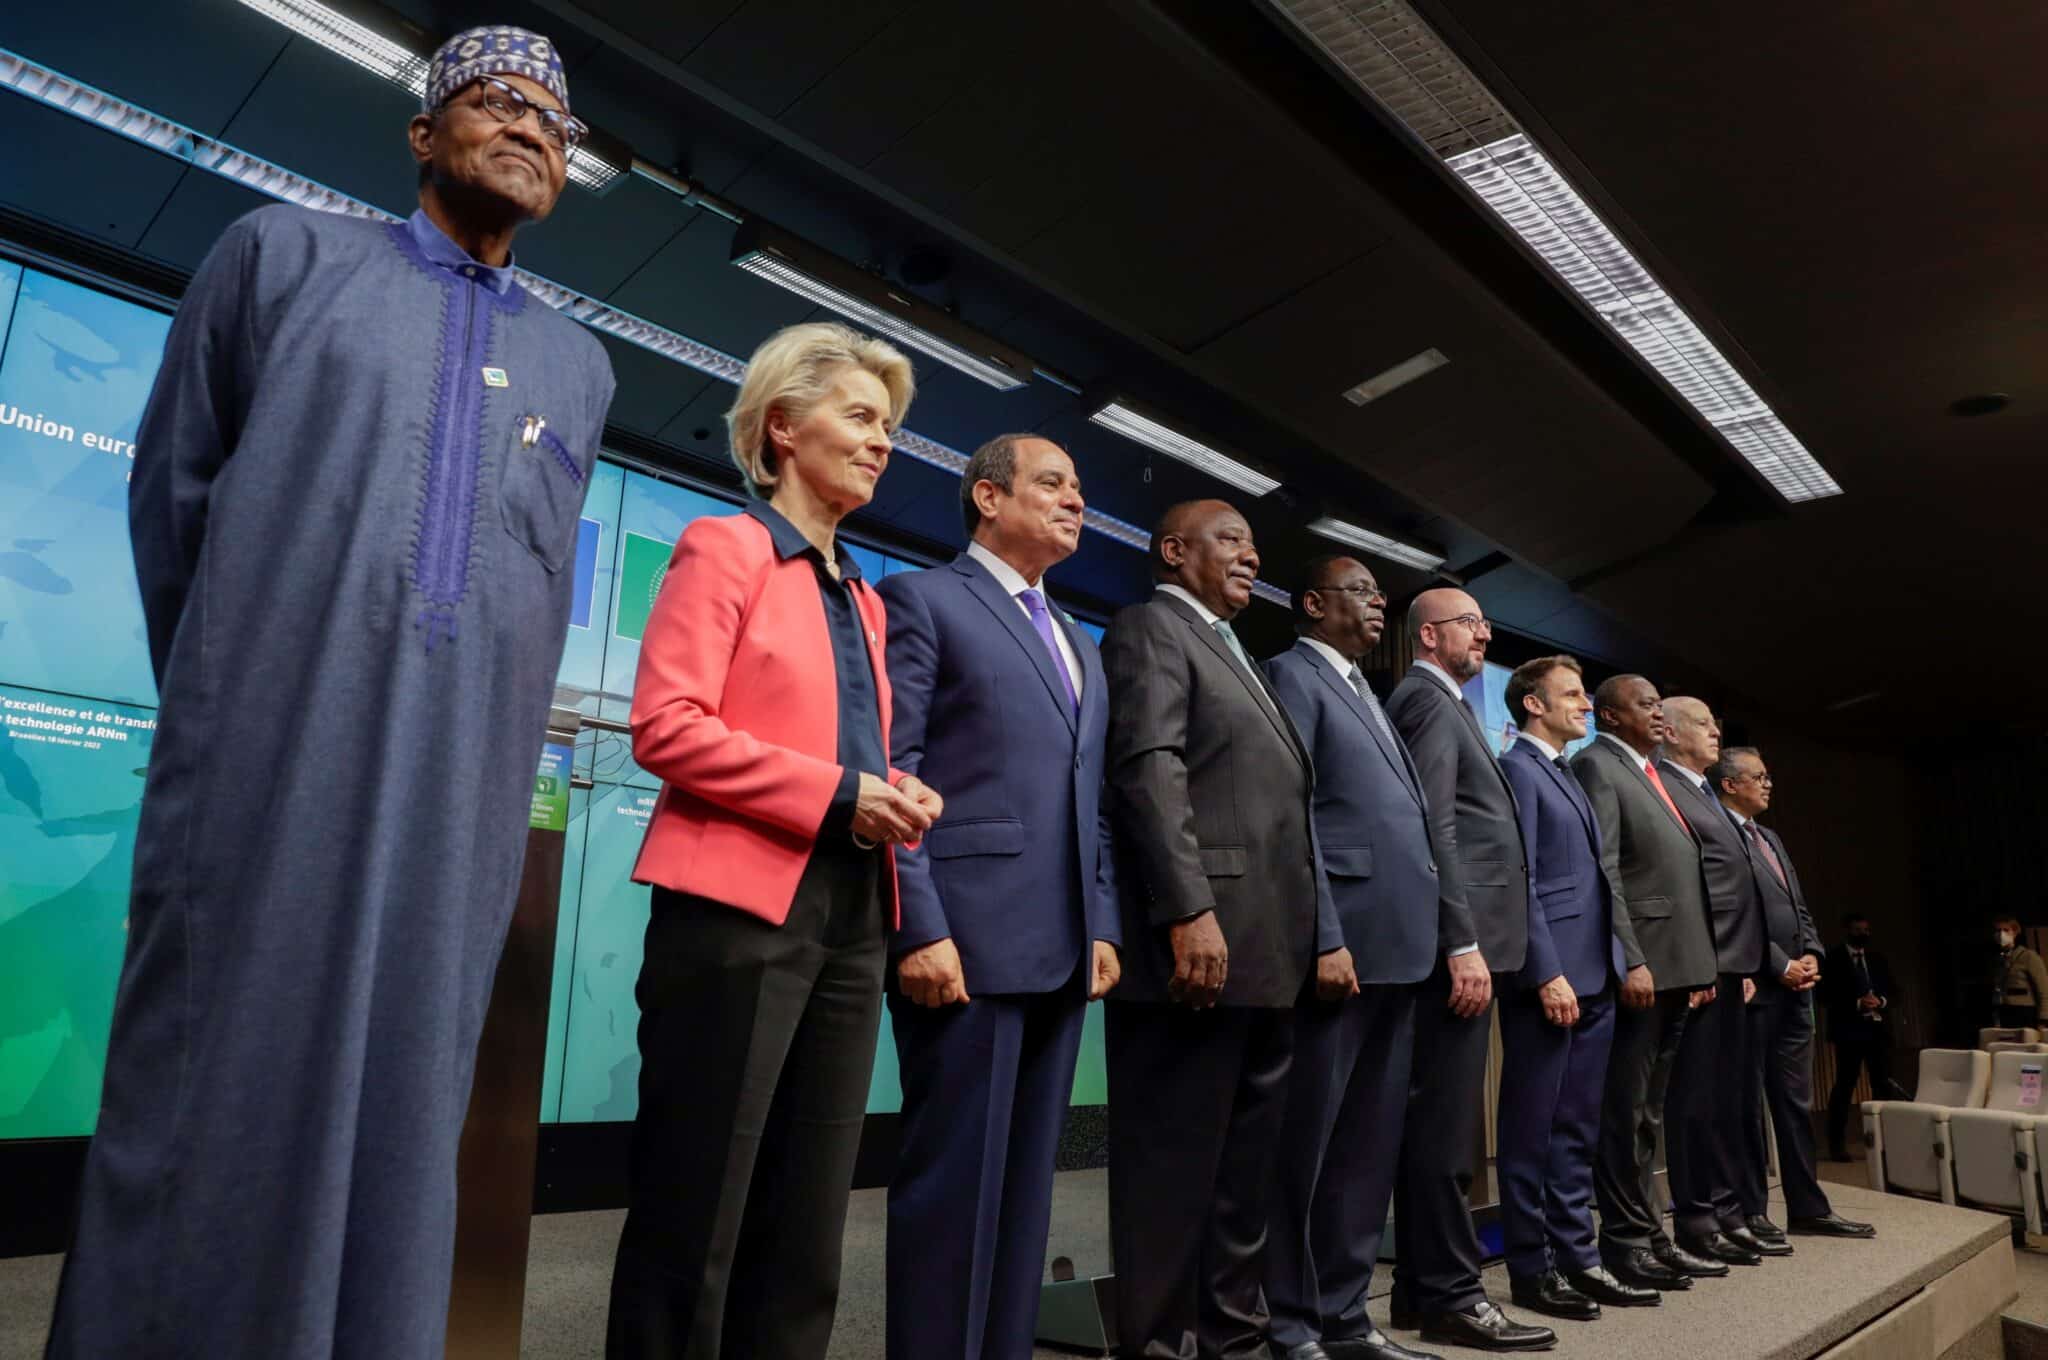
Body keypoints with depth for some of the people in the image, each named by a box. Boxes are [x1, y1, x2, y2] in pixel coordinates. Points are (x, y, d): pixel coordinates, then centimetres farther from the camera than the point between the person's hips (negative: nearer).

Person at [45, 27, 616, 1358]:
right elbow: (170, 489, 11)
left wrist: (476, 744, 13)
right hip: (270, 767, -2)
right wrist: (222, 707, 12)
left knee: (398, 1119, 5)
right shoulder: (284, 251, 10)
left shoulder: (578, 367, 16)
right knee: (209, 1101, 2)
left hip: (459, 805, 2)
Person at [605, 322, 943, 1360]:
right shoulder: (725, 546, -2)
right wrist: (838, 793, -15)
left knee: (806, 1226, 13)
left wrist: (892, 794, 1)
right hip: (741, 908, -7)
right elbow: (665, 726, -13)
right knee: (693, 1218, 2)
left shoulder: (864, 597, 19)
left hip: (850, 917, 8)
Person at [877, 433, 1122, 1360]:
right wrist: (919, 927, -16)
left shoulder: (1082, 647, 22)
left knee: (1026, 1177, 13)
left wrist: (1104, 924, 10)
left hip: (1061, 949, 7)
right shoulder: (921, 599, 0)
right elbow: (889, 770, -9)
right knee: (955, 1176, -1)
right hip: (964, 937, -7)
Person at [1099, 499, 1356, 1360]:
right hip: (1196, 945, -9)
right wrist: (1190, 910, -24)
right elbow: (1148, 772, -16)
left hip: (1264, 958, 9)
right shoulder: (1149, 629, -1)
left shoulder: (1234, 656, 26)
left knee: (1244, 1166, 14)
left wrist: (1322, 937, 17)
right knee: (1174, 1162, -1)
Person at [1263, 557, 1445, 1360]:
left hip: (1392, 944, 9)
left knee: (1370, 1143, 12)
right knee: (1306, 1140, -1)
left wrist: (1421, 929, 12)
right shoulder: (1291, 674, -3)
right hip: (1340, 941, -9)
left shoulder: (1364, 692, 24)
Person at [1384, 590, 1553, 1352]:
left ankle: (1421, 1288, 19)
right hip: (1458, 944, -10)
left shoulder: (1445, 704, 23)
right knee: (1446, 1122, -6)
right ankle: (1451, 1296, 1)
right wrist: (1463, 944, -23)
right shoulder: (1428, 699, -8)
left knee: (1442, 1121, 12)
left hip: (1469, 940, 10)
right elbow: (1434, 828, -18)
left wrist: (1473, 942, 17)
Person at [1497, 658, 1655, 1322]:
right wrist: (1548, 975, -19)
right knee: (1533, 1131, 1)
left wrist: (1615, 966, 14)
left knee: (1577, 1130, 13)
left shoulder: (1569, 775, 20)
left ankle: (1578, 1259, 21)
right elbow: (1520, 882, -15)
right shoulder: (1516, 769, -8)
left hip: (1594, 979, 9)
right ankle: (1531, 1269, 9)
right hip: (1550, 979, -9)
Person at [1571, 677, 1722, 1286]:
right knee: (1627, 1112, -2)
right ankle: (1627, 1242, 5)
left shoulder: (1652, 775, 20)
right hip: (1639, 966, -9)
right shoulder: (1596, 765, -7)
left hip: (1677, 968, 9)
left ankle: (1651, 1234, 20)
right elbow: (1602, 871, -16)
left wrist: (1699, 966, 15)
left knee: (1651, 1111, 13)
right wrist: (1630, 961, -21)